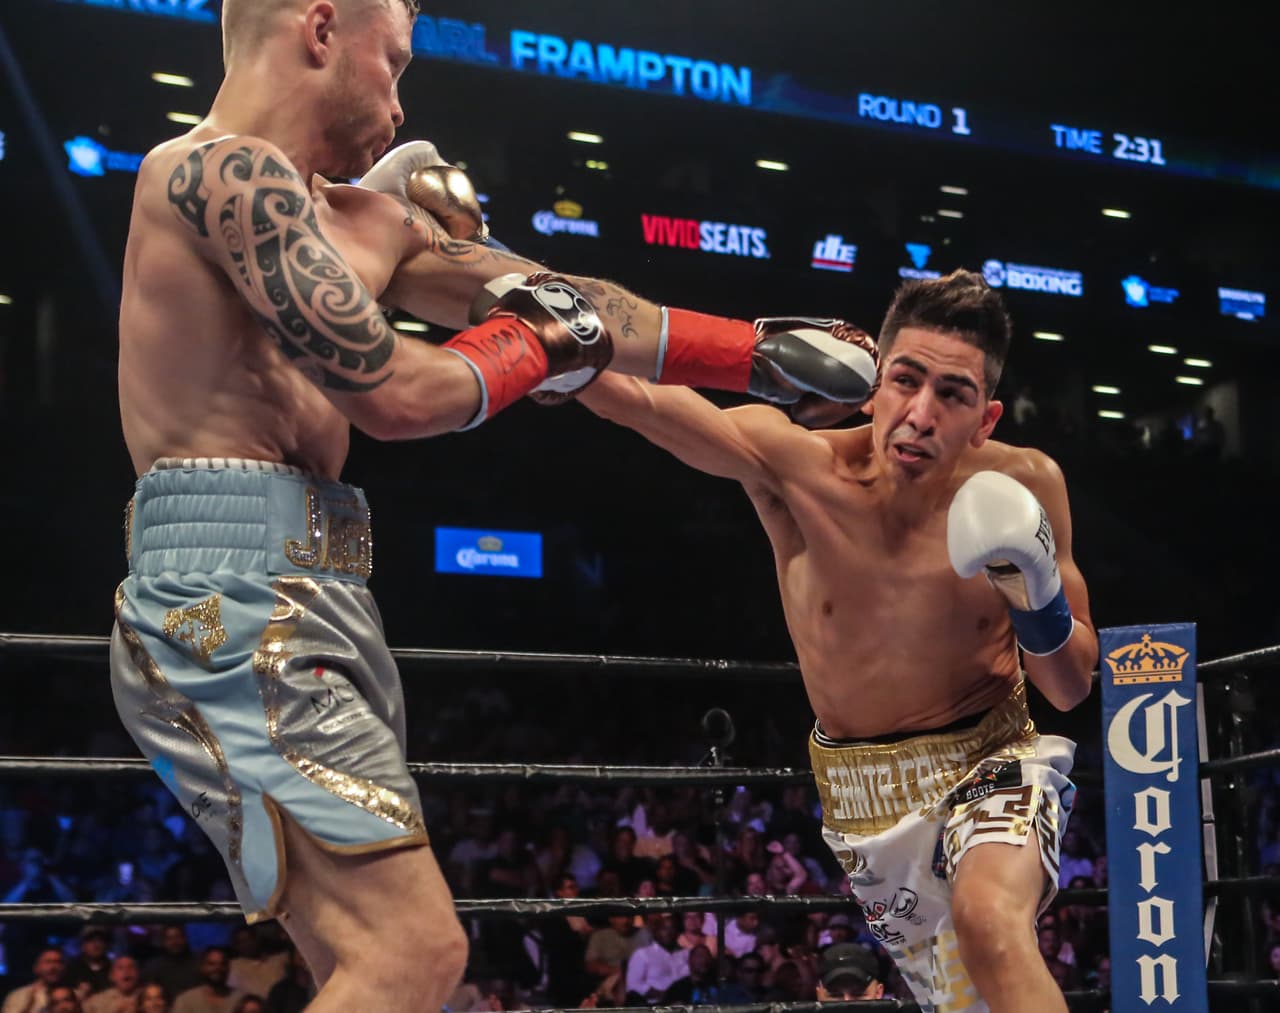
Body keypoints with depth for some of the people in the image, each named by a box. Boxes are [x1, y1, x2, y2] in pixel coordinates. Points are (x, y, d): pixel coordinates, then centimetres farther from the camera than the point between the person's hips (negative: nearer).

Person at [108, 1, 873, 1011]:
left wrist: (756, 351, 22)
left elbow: (566, 306, 22)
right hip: (239, 595, -10)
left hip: (313, 598, 10)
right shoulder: (224, 169, -10)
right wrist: (531, 349, 4)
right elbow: (391, 391, -15)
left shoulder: (368, 222, 20)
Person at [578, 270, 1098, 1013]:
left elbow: (1072, 690, -6)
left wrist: (1041, 606, -26)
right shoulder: (796, 465, -19)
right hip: (863, 794, 2)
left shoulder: (1023, 486, -16)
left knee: (989, 916, -34)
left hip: (989, 763, -2)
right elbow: (640, 403, -35)